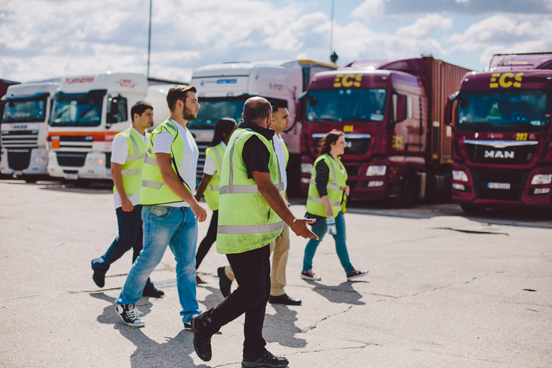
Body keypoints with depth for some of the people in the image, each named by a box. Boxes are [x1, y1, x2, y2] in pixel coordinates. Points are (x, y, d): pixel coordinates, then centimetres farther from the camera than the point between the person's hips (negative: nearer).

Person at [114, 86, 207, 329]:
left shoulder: (185, 134, 16)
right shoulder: (164, 133, -12)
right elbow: (167, 174, -20)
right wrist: (194, 202, -22)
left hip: (186, 211, 8)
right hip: (162, 210, -8)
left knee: (188, 265, 6)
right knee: (149, 261, 2)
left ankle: (191, 316, 10)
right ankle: (125, 303, 21)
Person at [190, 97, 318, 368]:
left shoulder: (239, 138, 21)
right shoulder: (254, 140, -12)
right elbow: (265, 186, -18)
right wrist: (293, 221, -16)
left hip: (255, 233, 11)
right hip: (245, 234, -11)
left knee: (261, 292, 10)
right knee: (252, 293, -6)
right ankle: (205, 325, 11)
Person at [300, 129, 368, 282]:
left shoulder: (337, 161, 15)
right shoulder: (323, 161, -14)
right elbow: (320, 186, -21)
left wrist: (344, 188, 6)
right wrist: (327, 207, -25)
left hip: (336, 209, 9)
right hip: (321, 209, -9)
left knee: (341, 239, 7)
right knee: (316, 239, 1)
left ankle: (350, 271, 8)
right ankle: (306, 270, 14)